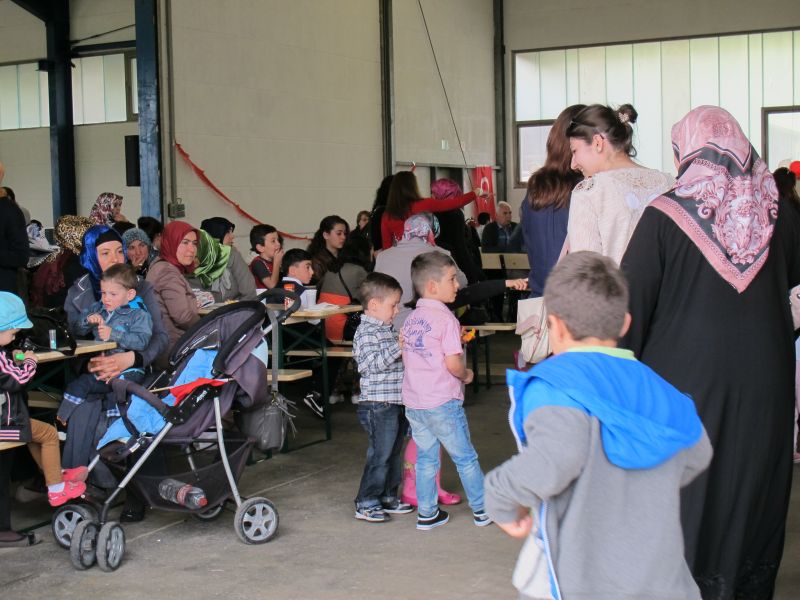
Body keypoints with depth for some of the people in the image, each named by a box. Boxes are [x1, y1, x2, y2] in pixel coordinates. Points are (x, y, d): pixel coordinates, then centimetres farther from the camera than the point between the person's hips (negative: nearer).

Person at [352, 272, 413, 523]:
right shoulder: (367, 332, -14)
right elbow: (373, 363, -25)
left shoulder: (387, 329, 17)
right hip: (378, 405, -10)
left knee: (394, 452, 16)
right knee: (380, 454, -6)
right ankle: (366, 504, 2)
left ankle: (388, 497, 27)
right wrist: (398, 347, -26)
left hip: (395, 403, 10)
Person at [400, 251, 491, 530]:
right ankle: (482, 510, 19)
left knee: (425, 459, 15)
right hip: (442, 402, -6)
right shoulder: (446, 319, -15)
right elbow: (453, 364, -22)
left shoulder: (410, 319, 8)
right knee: (465, 458, 8)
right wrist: (466, 375, -1)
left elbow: (406, 358, 12)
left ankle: (427, 513, 19)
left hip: (413, 401, 6)